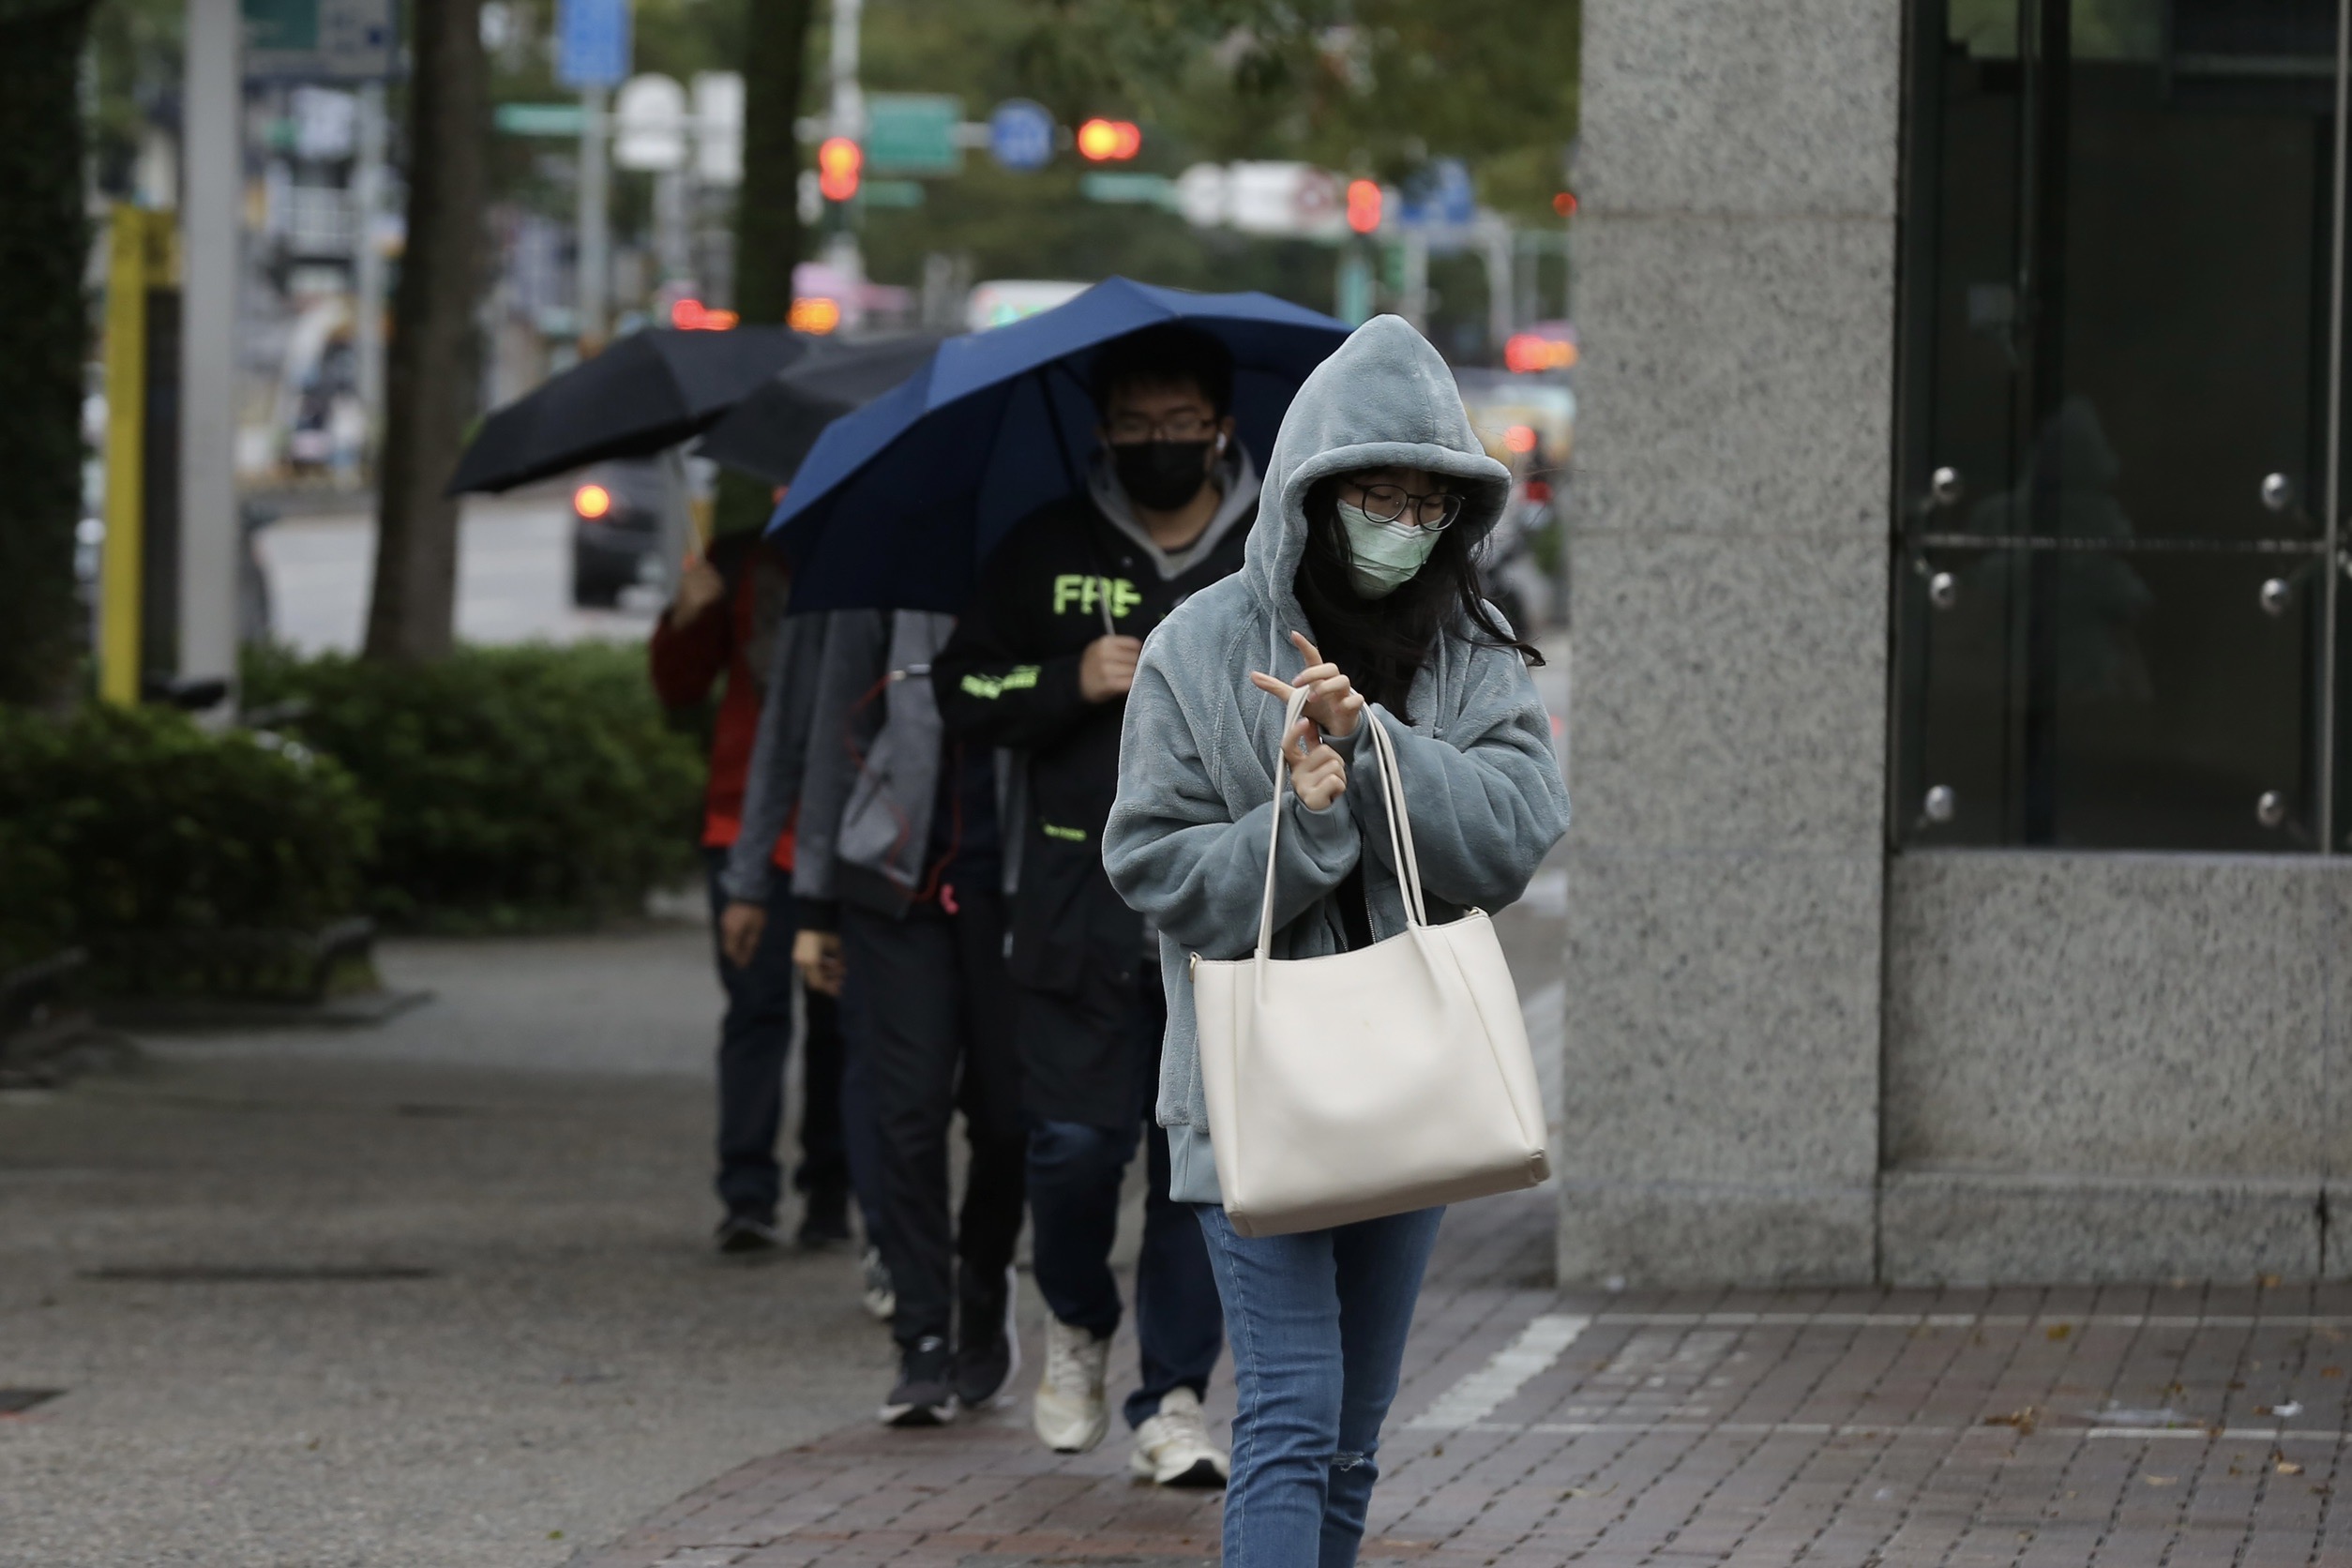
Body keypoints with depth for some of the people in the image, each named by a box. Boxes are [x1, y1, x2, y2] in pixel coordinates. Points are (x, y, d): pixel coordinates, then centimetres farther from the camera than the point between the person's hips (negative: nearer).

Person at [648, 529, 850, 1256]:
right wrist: (686, 619, -7)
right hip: (749, 826, 0)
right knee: (756, 1008, -8)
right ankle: (748, 1200, -12)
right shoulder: (740, 564, 8)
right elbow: (679, 688, 12)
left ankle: (829, 1194, 17)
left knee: (837, 1017, 7)